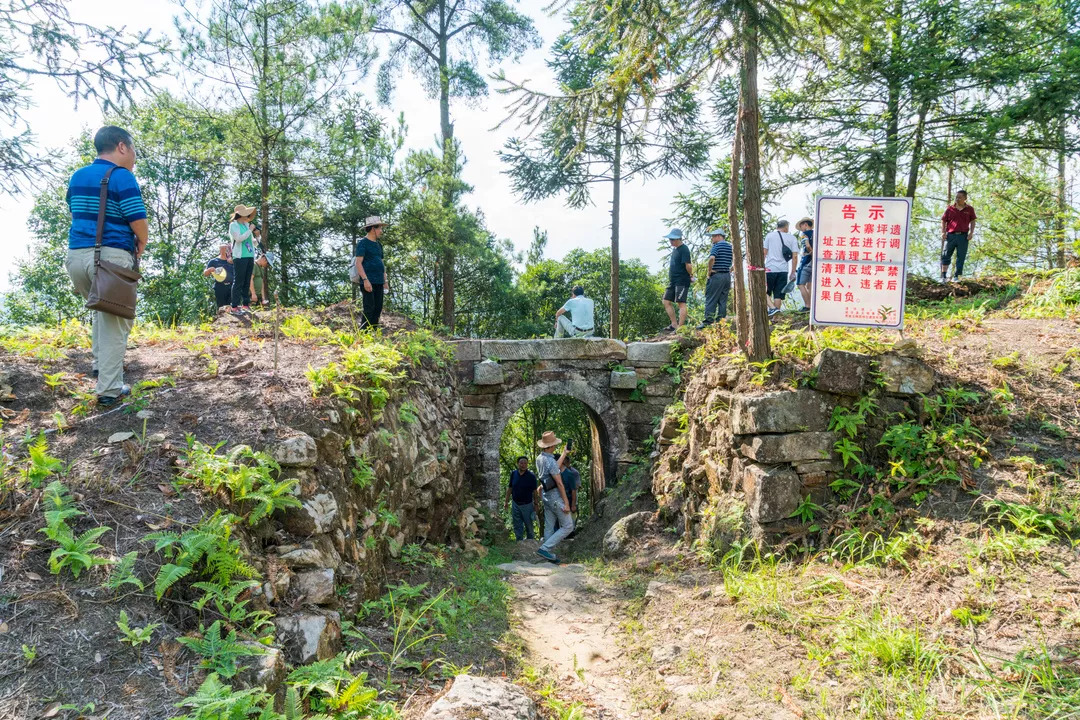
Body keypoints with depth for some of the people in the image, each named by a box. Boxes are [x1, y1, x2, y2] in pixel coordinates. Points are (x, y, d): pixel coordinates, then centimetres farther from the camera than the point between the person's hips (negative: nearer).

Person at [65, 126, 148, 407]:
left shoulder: (77, 177, 14)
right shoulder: (122, 176, -10)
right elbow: (139, 224, -14)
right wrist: (140, 248, 5)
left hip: (76, 254, 7)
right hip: (111, 256, -7)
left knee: (102, 311, 29)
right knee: (115, 321, 1)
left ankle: (100, 365, 32)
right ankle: (108, 389, 0)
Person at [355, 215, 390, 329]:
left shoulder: (378, 244, 20)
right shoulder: (362, 243, -4)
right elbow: (358, 263, -12)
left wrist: (385, 281, 18)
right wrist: (365, 280, -20)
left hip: (379, 282, 8)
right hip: (368, 282, -8)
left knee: (378, 310, 7)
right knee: (369, 309, -12)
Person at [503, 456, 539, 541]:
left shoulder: (531, 476, -9)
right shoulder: (513, 474, 1)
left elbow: (534, 492, -4)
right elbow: (510, 488, 9)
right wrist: (506, 501, 7)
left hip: (527, 505, -3)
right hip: (515, 504, 3)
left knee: (529, 526, 7)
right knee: (517, 526, 11)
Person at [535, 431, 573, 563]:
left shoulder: (539, 458, 5)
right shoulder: (551, 461, -22)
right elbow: (559, 483, -21)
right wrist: (566, 503, -17)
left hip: (546, 496, 9)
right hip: (556, 496, -9)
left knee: (549, 527, 13)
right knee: (568, 527, -2)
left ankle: (549, 555, 17)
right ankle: (545, 548, -7)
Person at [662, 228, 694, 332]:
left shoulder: (684, 249, -13)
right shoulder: (674, 249, 16)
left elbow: (688, 265, -20)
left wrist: (691, 275, -5)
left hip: (682, 281, -10)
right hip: (673, 281, 10)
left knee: (681, 303, -8)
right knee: (666, 301, 9)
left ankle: (680, 328, -7)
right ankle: (674, 324, 17)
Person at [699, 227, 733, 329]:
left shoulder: (717, 245, -9)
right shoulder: (730, 246, 13)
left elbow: (712, 258, -24)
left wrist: (709, 271, -13)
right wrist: (730, 270, 15)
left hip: (716, 275, -7)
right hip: (727, 276, 7)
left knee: (711, 300, -4)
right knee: (723, 301, 10)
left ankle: (708, 323, -7)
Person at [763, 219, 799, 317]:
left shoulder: (770, 235, 6)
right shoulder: (792, 238, 7)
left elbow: (764, 253, 3)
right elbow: (794, 257, 2)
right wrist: (793, 273, 5)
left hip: (770, 269, -1)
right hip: (783, 270, 1)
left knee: (765, 292, 7)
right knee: (778, 294, 5)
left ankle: (773, 308, -16)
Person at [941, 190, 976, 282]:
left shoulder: (969, 209, 8)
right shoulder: (950, 209, 5)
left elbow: (972, 221, 14)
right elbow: (943, 221, 10)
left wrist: (971, 233, 2)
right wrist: (943, 232, -1)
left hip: (963, 236, 0)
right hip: (950, 235, 0)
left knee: (961, 257, 3)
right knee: (945, 256, -3)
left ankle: (956, 276, 11)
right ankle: (944, 276, 1)